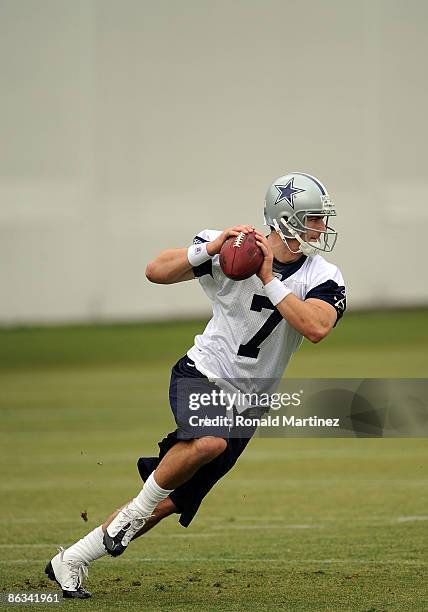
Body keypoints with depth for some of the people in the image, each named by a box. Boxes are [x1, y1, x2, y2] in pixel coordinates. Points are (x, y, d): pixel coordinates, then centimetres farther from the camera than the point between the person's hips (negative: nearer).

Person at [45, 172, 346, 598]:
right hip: (199, 375, -3)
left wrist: (268, 280, -26)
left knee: (168, 506, 3)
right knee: (210, 441, -38)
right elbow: (156, 272, -13)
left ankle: (70, 562, 17)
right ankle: (137, 507, -11)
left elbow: (317, 327, -26)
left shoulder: (323, 278, -7)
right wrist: (210, 248, -27)